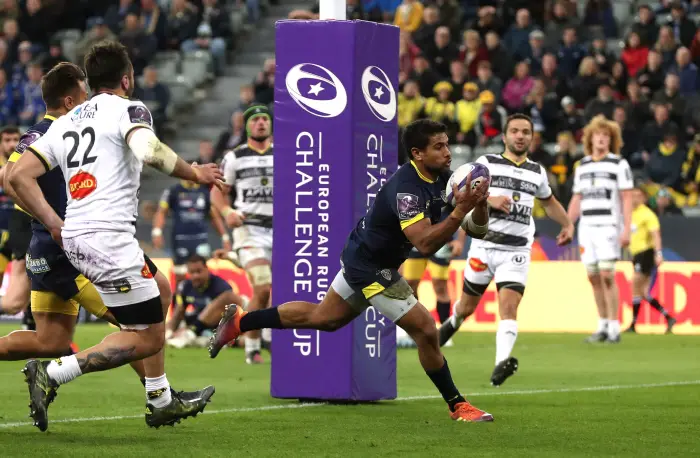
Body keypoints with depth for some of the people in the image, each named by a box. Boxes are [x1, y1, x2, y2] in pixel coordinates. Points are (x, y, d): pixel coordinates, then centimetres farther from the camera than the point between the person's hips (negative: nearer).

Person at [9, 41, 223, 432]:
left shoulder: (65, 123, 18)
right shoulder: (128, 109, -3)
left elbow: (19, 175, 12)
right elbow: (148, 151, -25)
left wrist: (55, 223, 13)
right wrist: (194, 173, -9)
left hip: (75, 238, 9)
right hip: (109, 237, -9)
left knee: (161, 292, 26)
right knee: (147, 338, -3)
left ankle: (160, 400, 27)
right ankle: (52, 374, -13)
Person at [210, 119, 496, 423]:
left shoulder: (442, 178, -5)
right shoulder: (406, 189, -31)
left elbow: (477, 228, -4)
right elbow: (425, 244, -42)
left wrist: (479, 203, -25)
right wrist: (460, 210, -49)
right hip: (371, 267, -10)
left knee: (323, 317, 25)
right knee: (425, 330, -9)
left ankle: (239, 322, 36)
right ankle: (457, 406, 6)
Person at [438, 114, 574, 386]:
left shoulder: (537, 172, 12)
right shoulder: (487, 164, 1)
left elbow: (549, 202, 31)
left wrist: (567, 224, 16)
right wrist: (489, 199, -20)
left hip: (517, 252, 1)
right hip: (484, 245, -1)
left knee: (509, 306, -19)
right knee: (467, 307, 13)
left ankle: (502, 363, -32)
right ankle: (453, 322, 49)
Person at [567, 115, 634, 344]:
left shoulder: (619, 164, 1)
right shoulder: (582, 166, 15)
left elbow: (627, 198, -4)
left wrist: (626, 229, -12)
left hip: (608, 227, -5)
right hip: (586, 228, 5)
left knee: (607, 276, -12)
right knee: (593, 277, 4)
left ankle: (614, 327, -8)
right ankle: (603, 325, 12)